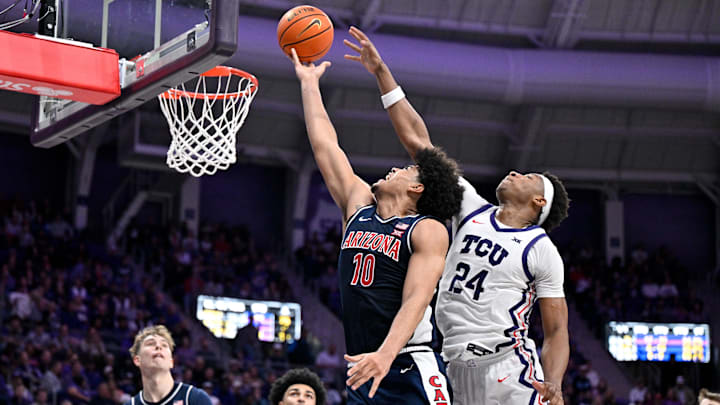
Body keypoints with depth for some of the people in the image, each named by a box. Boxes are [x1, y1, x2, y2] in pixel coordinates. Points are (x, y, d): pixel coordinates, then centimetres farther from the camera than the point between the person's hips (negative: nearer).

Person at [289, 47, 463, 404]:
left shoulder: (428, 230, -2)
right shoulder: (358, 206, 17)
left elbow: (416, 301, -15)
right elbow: (324, 145, 22)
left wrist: (386, 354, -30)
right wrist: (308, 82, 27)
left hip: (410, 373, -6)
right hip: (362, 373, 6)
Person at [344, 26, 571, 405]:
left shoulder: (542, 250, 1)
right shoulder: (473, 210, 13)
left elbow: (556, 331, -1)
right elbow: (417, 141, 14)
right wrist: (382, 73, 12)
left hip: (509, 367, -5)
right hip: (458, 370, 5)